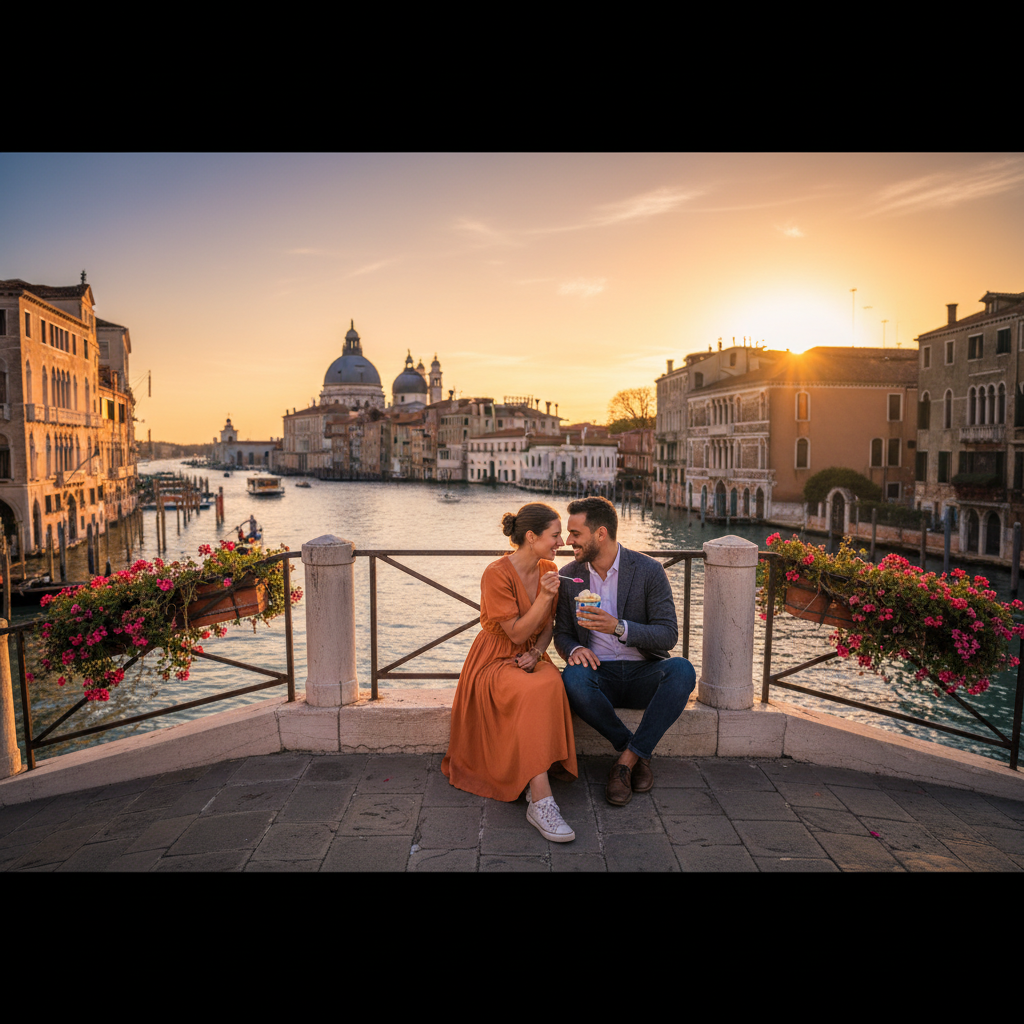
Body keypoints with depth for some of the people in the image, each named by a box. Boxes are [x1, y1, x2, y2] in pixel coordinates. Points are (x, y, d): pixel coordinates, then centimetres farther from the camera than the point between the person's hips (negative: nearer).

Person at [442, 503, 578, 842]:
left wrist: (535, 653, -8)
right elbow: (516, 634, -16)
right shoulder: (497, 574, -17)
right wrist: (545, 596, -26)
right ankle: (542, 801, -36)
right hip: (496, 661, -5)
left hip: (531, 659, 5)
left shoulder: (549, 570, 4)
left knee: (552, 684, -31)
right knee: (534, 693, -36)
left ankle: (537, 776, -19)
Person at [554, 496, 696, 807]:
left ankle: (627, 758, -18)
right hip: (600, 674, 1)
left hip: (644, 675, -1)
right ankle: (637, 754, -12)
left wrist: (619, 627, -27)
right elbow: (562, 634, 8)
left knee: (681, 671, -32)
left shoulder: (649, 570, -7)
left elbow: (668, 636, -10)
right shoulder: (569, 576, 1)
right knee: (573, 678, -33)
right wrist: (574, 650, -18)